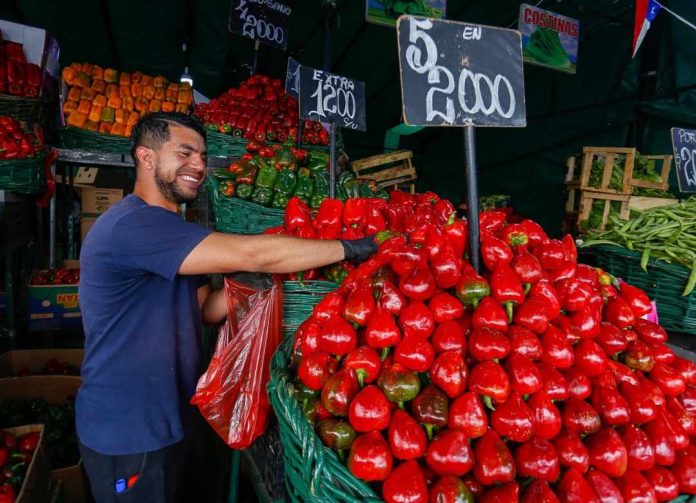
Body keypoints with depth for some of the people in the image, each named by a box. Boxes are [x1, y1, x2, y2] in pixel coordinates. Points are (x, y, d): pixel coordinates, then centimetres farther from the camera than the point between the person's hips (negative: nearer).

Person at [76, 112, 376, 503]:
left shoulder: (171, 232, 9)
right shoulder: (133, 223, -25)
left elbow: (207, 310, 6)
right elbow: (252, 253, -32)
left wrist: (248, 282, -12)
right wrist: (350, 248, -23)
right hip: (126, 434, -9)